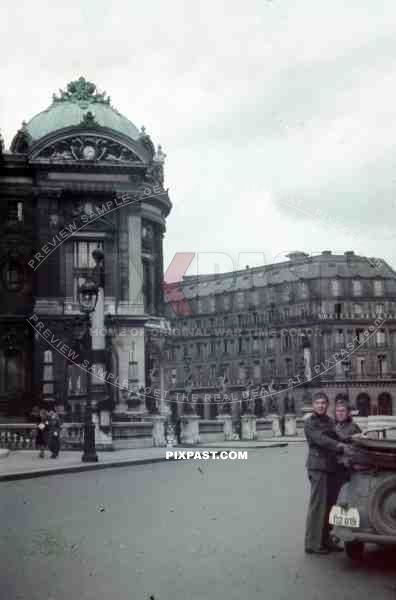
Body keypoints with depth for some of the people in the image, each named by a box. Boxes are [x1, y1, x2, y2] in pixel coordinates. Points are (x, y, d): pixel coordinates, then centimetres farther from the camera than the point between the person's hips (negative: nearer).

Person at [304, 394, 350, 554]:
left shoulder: (330, 421, 18)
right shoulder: (310, 423, -4)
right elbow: (320, 439, -19)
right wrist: (338, 445, -31)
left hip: (331, 466, 7)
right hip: (318, 466, -7)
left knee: (329, 504, 10)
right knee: (318, 505, -8)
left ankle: (325, 540, 19)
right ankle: (312, 543, -3)